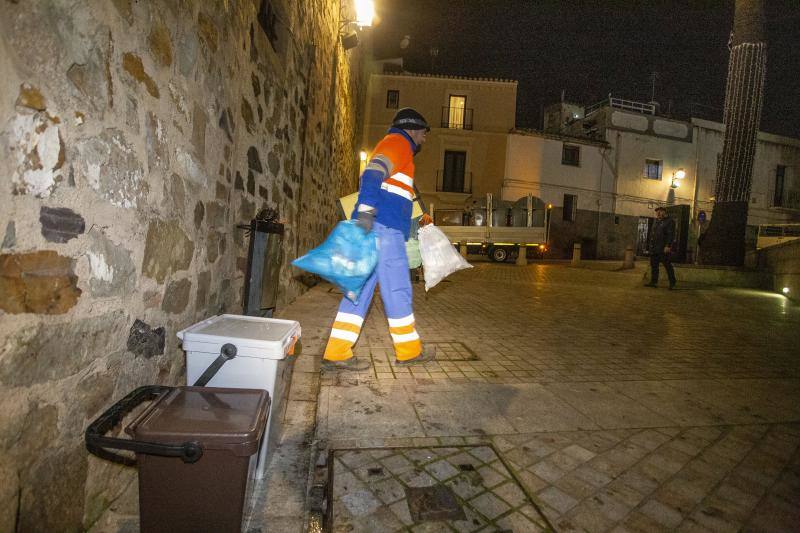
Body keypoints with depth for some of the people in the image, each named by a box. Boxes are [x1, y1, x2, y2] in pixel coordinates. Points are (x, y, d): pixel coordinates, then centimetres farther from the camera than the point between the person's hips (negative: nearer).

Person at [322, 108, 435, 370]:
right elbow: (373, 174, -17)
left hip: (375, 228, 10)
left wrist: (418, 220, 36)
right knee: (397, 290, -2)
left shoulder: (395, 146, 33)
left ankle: (337, 353, 5)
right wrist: (365, 212, -28)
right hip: (384, 229, -10)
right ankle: (409, 351, 10)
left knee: (361, 289, 5)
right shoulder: (397, 142, 2)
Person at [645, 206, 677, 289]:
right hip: (654, 248, 7)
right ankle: (654, 282, 10)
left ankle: (672, 283, 4)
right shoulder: (656, 222, 19)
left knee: (667, 265, -3)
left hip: (663, 249, -7)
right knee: (654, 265, 6)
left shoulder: (670, 222, -4)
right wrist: (651, 246, 16)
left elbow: (671, 235, -12)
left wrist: (668, 246, -21)